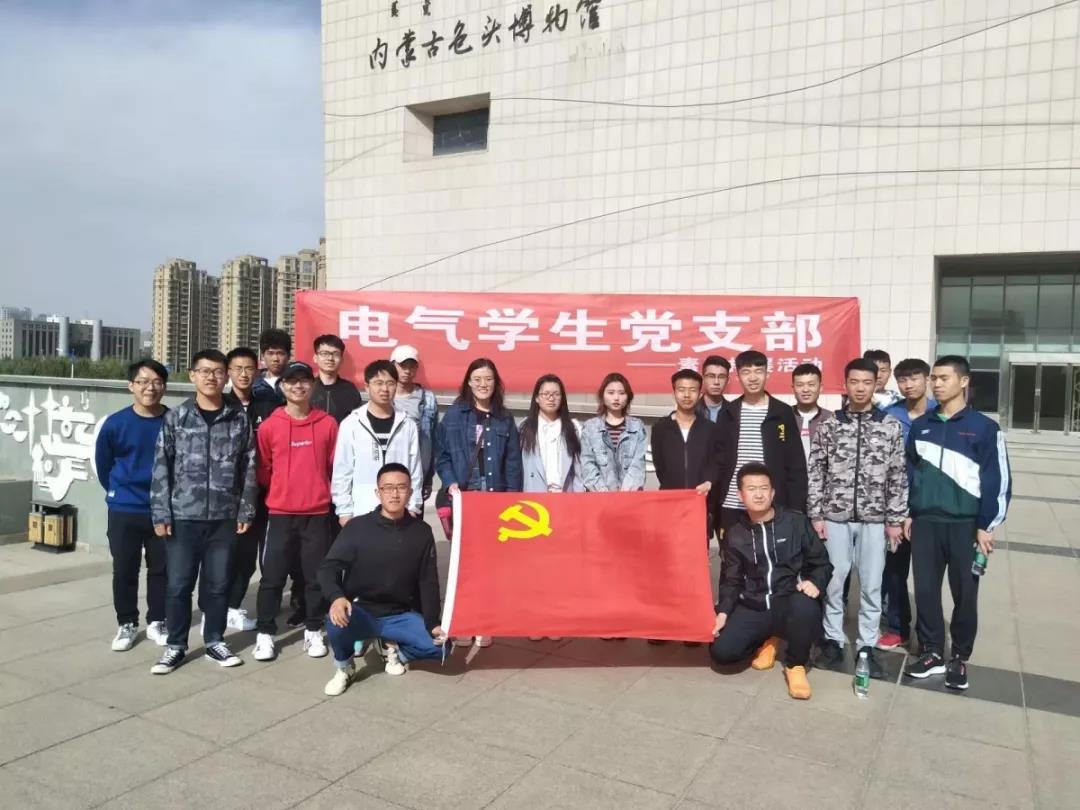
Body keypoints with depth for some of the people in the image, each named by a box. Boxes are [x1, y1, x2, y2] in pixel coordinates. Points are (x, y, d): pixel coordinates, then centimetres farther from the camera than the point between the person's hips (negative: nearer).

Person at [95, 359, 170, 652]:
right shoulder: (115, 424, -10)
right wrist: (117, 492, 12)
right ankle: (126, 624, 26)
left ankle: (157, 622, 26)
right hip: (124, 511, 0)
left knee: (161, 568, 10)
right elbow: (103, 463, 5)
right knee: (124, 570, 10)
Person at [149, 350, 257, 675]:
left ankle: (215, 641, 26)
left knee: (218, 584, 10)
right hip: (183, 516, -1)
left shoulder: (239, 420, 4)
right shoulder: (176, 418, 1)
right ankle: (176, 646, 21)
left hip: (224, 517, 1)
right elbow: (161, 468, -1)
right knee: (178, 584, 6)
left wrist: (246, 511, 1)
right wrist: (160, 514, -6)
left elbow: (248, 468, 5)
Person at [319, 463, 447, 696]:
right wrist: (336, 597, -34)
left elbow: (428, 582, 2)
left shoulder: (422, 532, -2)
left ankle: (396, 649, 16)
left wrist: (432, 624, -6)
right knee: (336, 622, -35)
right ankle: (344, 668, 0)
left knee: (442, 646, -17)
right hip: (361, 612, -2)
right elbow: (328, 568, -13)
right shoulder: (357, 527, -10)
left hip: (400, 616, 2)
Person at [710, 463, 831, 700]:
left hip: (789, 603, -2)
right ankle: (768, 641, 15)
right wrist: (723, 611, -5)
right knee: (721, 651, -18)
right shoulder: (735, 535, 5)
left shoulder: (796, 522, -3)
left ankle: (795, 664, -8)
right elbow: (731, 580, 11)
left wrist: (814, 582, -19)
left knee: (805, 608, -38)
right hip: (752, 607, 3)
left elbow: (821, 563, 3)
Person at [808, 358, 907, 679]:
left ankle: (867, 647, 20)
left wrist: (895, 519, 0)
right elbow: (816, 473, 0)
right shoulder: (829, 426, 0)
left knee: (871, 585, 7)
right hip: (835, 517, 0)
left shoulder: (891, 427, 1)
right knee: (833, 582, 7)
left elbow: (898, 477, 2)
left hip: (874, 519, 0)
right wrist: (815, 515, -4)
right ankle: (833, 641, 21)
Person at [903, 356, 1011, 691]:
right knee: (925, 589, 7)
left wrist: (986, 526, -7)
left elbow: (998, 480, -5)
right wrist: (906, 514, 9)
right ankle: (933, 652, 22)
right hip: (925, 522, 3)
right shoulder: (920, 426, 7)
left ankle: (960, 658, 23)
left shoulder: (984, 428, -4)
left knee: (964, 593, 7)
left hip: (965, 524, -3)